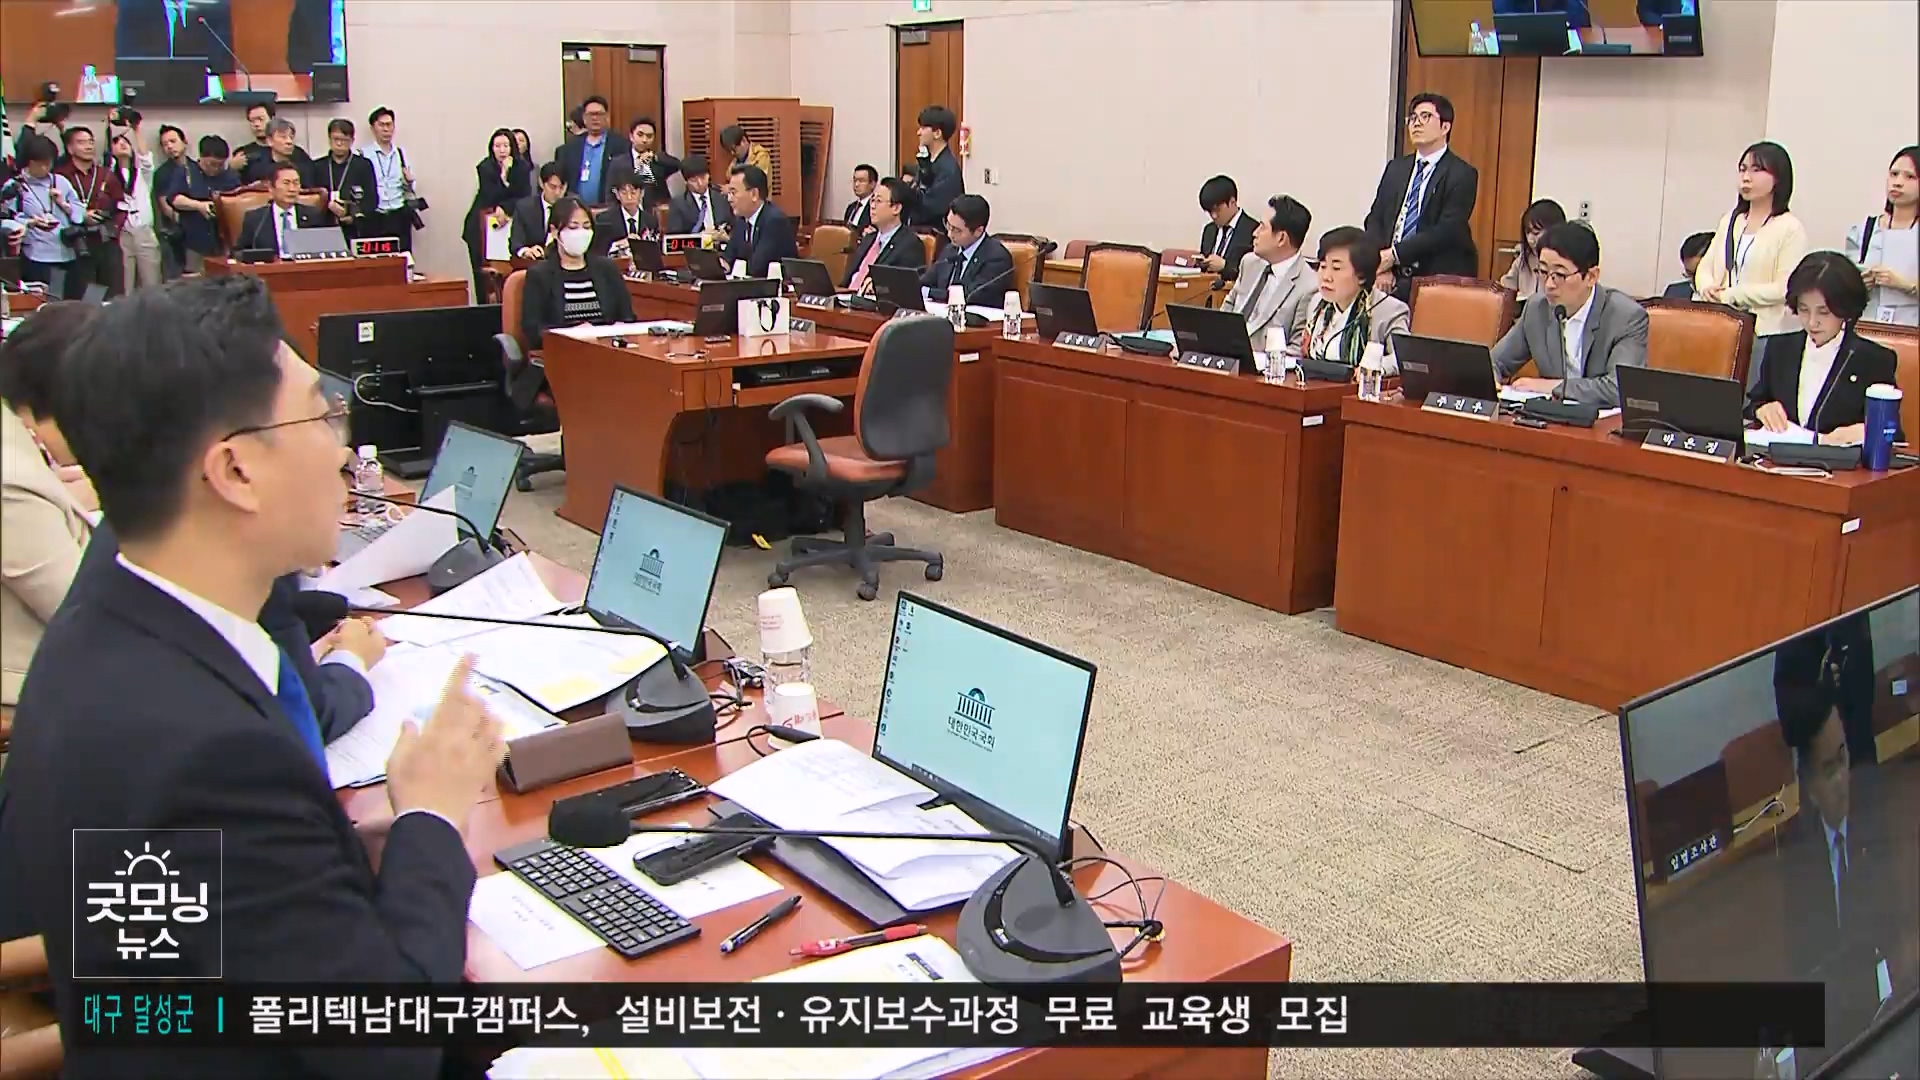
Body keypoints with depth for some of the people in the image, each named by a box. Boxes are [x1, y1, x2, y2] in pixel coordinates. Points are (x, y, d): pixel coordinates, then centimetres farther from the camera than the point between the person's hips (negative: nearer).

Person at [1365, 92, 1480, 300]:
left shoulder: (1462, 174, -2)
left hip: (1438, 281, -4)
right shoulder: (1395, 168, 18)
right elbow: (1375, 218, 12)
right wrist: (1380, 261, -8)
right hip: (1393, 278, 4)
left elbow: (1447, 230, -13)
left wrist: (1395, 255, -17)